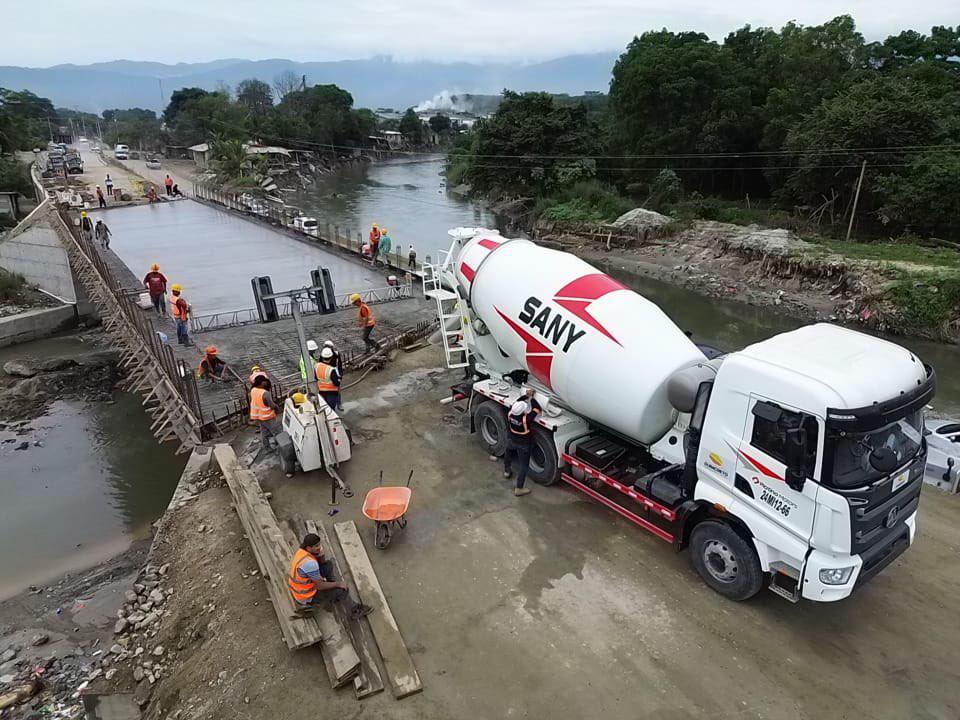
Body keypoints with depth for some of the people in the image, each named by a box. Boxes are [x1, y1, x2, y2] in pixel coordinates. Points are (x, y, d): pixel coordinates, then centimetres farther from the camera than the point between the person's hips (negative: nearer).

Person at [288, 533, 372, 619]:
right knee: (342, 590, -4)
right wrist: (338, 584, -11)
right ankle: (355, 611, 17)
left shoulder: (302, 550, -9)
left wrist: (321, 553, -16)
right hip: (307, 597, -8)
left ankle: (334, 595, 21)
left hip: (299, 588, 8)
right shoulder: (310, 563, -35)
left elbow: (323, 561, 6)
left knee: (329, 565, 9)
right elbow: (319, 586, -24)